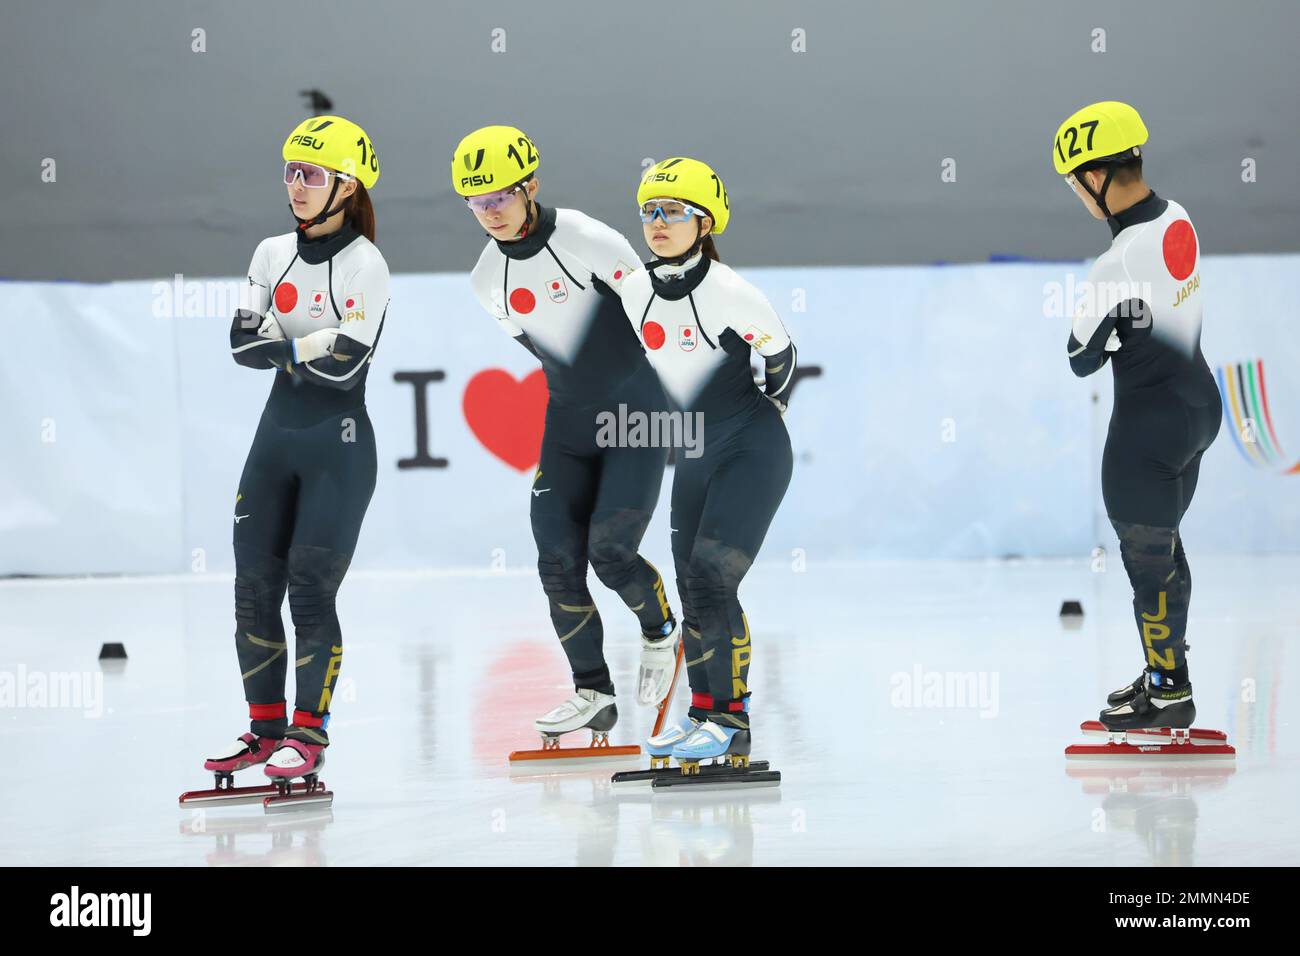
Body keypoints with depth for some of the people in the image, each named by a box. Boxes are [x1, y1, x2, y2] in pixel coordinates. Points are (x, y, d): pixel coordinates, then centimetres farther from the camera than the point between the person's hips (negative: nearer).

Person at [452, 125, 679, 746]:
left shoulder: (586, 240, -17)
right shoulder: (487, 280, 2)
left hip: (637, 414, -5)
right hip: (568, 422, 5)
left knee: (611, 551, -15)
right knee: (558, 563, -5)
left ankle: (661, 632, 16)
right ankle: (592, 692, 7)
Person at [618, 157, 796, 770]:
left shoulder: (728, 293, -19)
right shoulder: (634, 293, -1)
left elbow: (780, 356, -4)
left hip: (753, 450, -6)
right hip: (693, 455, 6)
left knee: (711, 576, -15)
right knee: (692, 587, 6)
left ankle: (732, 715, -8)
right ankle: (704, 710, 18)